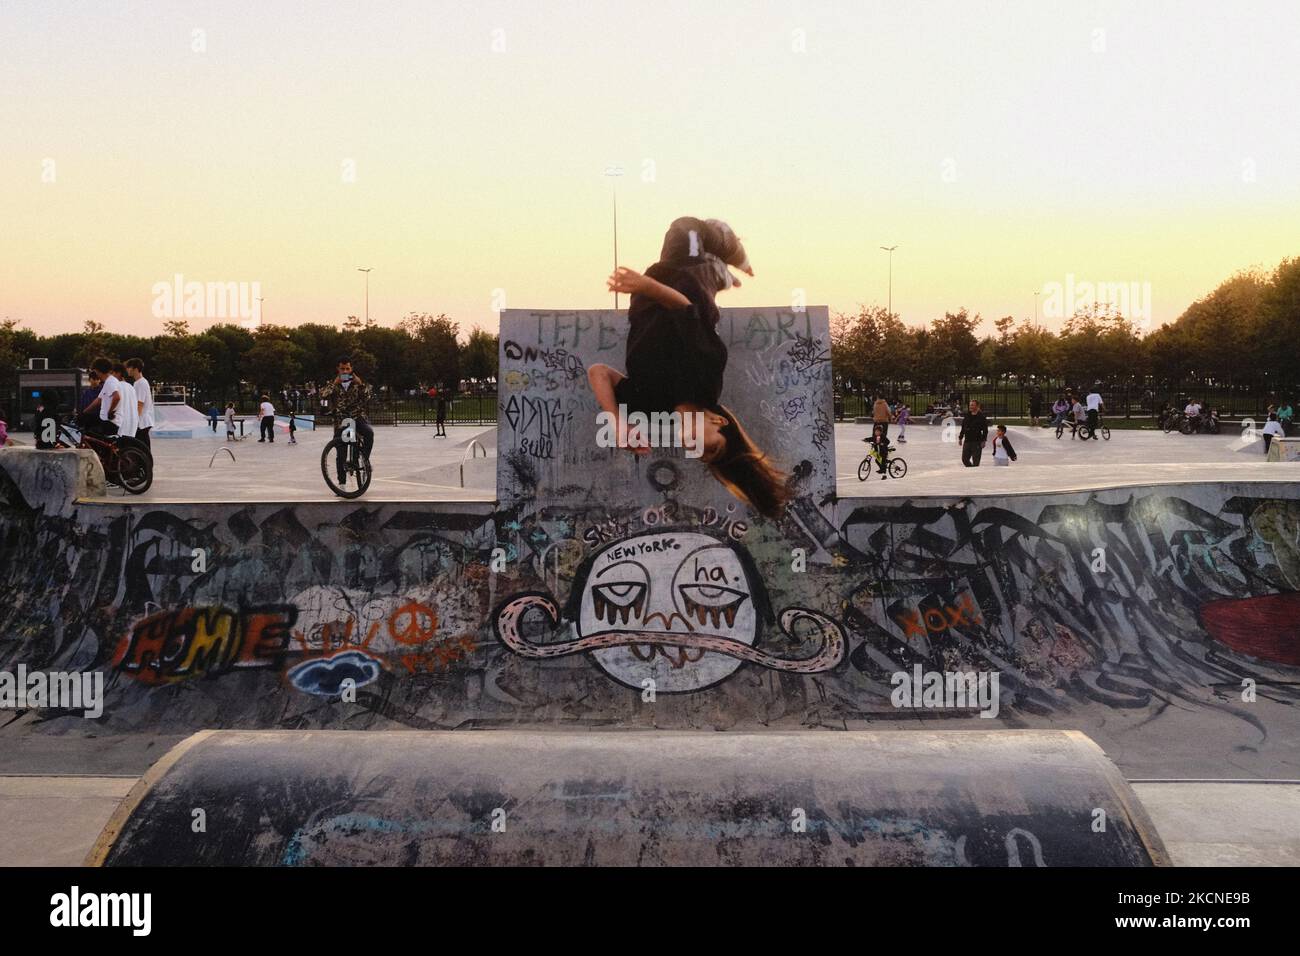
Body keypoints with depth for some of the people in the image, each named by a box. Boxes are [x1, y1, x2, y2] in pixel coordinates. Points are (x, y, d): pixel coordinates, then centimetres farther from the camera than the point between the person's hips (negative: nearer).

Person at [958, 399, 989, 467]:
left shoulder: (982, 417, -2)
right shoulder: (966, 416, 11)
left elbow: (985, 430, -5)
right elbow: (963, 428, 17)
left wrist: (983, 441, -12)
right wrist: (960, 438, 12)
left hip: (977, 442, -5)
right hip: (967, 441, 5)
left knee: (976, 461, -3)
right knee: (964, 459, 5)